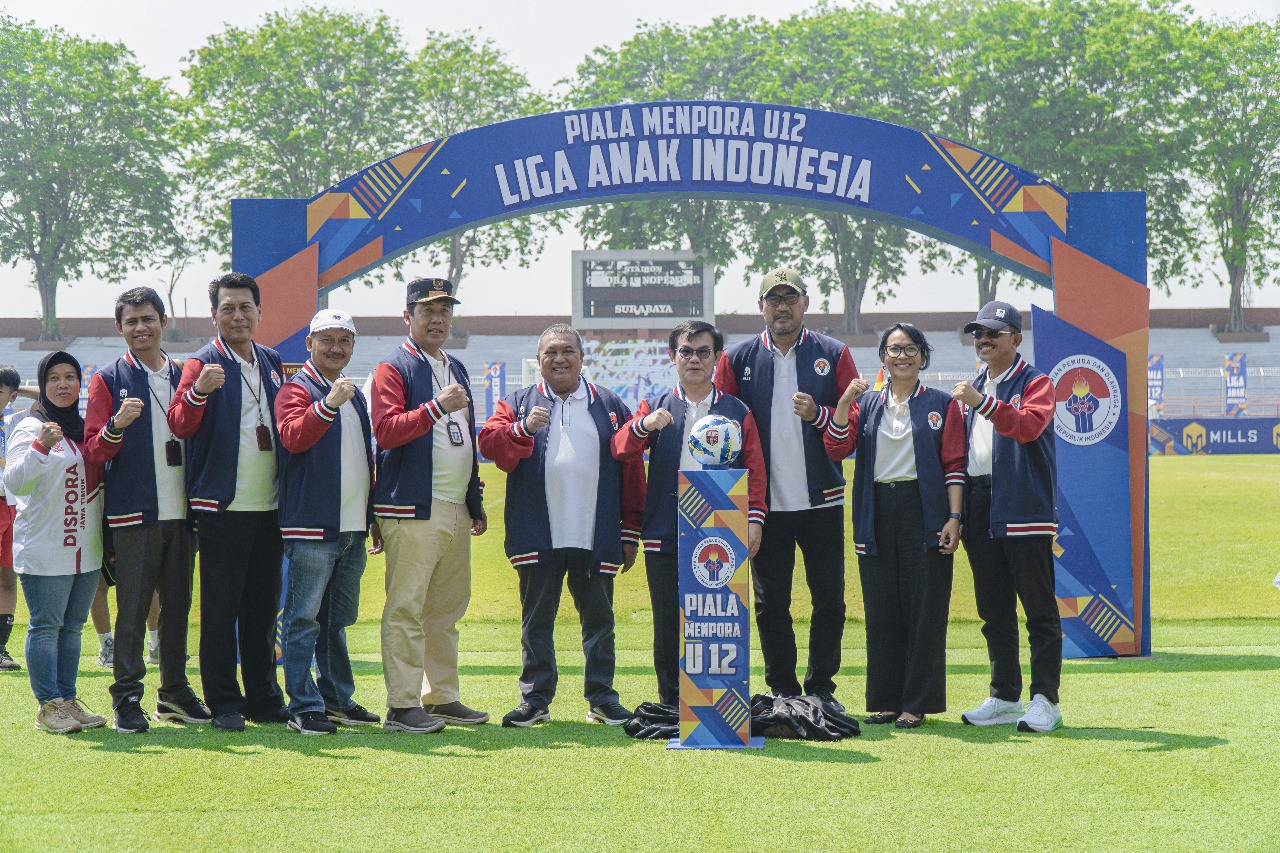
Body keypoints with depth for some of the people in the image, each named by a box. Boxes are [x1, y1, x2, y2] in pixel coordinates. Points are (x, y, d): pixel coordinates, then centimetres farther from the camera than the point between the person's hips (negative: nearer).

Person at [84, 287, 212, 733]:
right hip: (134, 512, -4)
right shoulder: (109, 379, 2)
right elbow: (94, 449, -3)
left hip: (180, 510, 4)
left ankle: (175, 692, 18)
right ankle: (127, 699, 1)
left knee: (178, 605, 9)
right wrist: (116, 425, -22)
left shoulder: (183, 376, 14)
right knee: (133, 608, -3)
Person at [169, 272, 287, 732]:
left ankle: (264, 698, 19)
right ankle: (224, 703, 5)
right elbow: (180, 425, -17)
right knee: (221, 607, -1)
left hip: (268, 505, 5)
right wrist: (198, 391, -37)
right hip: (223, 505, -5)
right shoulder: (203, 363, -5)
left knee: (264, 605, 11)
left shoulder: (272, 362, 13)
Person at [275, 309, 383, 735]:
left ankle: (338, 699, 22)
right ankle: (304, 707, -4)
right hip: (311, 525, -8)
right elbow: (293, 437, -23)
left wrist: (374, 517, 22)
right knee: (304, 618, -6)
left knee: (338, 619, 14)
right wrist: (328, 404, -37)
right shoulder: (297, 389, -4)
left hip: (351, 527, 8)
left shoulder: (354, 395, 20)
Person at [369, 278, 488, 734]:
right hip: (412, 510, -8)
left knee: (448, 608, 12)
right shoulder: (393, 369, -3)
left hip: (456, 510, 8)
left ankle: (443, 697, 20)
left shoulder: (457, 370, 21)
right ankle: (402, 706, -8)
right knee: (407, 607, -9)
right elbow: (386, 431, -16)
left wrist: (475, 500, 21)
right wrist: (436, 407, -27)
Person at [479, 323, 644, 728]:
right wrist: (523, 429, -25)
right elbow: (490, 443, -6)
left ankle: (602, 698, 14)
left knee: (599, 618, 6)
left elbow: (631, 470, 8)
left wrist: (630, 533, 3)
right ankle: (535, 698, 13)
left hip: (594, 538, 0)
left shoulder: (609, 406, 10)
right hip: (537, 538, 0)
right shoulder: (518, 404, 10)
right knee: (536, 620, 5)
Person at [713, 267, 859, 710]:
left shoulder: (833, 355, 3)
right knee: (770, 601, 4)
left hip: (821, 501, 0)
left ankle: (821, 687, 15)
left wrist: (818, 415, -17)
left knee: (829, 598, 3)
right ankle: (782, 690, 13)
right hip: (765, 503, 0)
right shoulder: (737, 359, 5)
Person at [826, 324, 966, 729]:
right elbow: (837, 448, 1)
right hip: (877, 515, 3)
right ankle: (886, 700, 13)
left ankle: (918, 703, 3)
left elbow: (954, 464, 0)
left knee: (923, 608, -3)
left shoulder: (942, 404, 5)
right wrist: (844, 402, -11)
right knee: (881, 610, 5)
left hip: (924, 513, -3)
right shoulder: (865, 404, 13)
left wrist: (954, 517, -9)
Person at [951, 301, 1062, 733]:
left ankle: (1045, 700, -2)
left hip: (1024, 509, -7)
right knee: (993, 611, 10)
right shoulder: (973, 388, 20)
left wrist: (983, 403, -30)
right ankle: (1004, 697, 17)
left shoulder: (1035, 383, -2)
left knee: (1038, 608, -4)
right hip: (979, 508, 7)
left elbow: (1028, 425, -22)